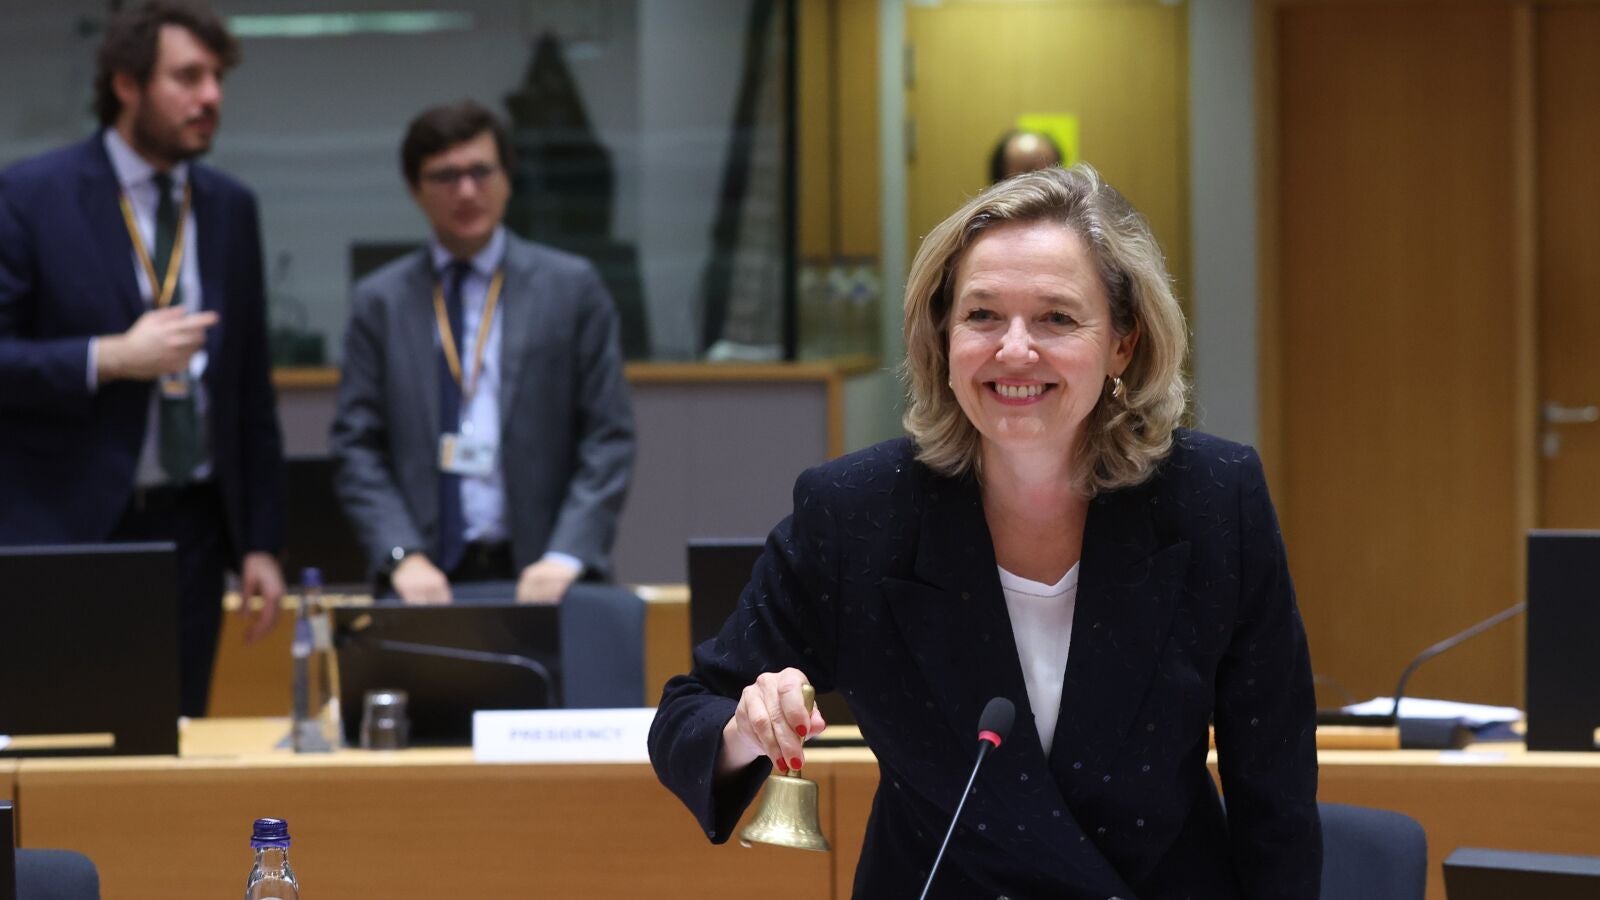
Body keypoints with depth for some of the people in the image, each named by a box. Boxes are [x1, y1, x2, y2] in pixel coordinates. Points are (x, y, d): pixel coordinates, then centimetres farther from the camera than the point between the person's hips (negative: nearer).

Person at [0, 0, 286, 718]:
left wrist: (260, 543, 10)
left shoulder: (230, 208, 11)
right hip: (66, 528, -4)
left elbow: (251, 389, 14)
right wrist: (111, 359, -20)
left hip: (190, 526, 4)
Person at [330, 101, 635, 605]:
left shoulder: (572, 288, 6)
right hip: (430, 579, 1)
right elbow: (357, 449, 5)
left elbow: (608, 439, 3)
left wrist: (568, 554, -10)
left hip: (538, 576, 0)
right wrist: (403, 556, -9)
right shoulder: (380, 302, 9)